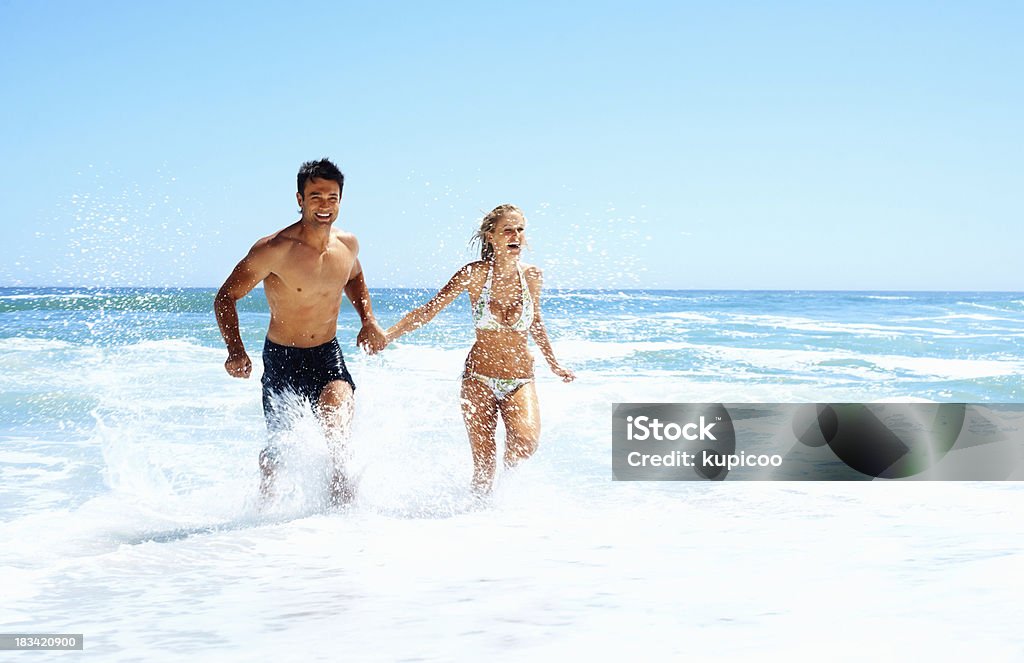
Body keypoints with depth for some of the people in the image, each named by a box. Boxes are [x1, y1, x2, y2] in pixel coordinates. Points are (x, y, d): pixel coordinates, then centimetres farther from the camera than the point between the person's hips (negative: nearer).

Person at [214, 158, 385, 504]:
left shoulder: (348, 245, -3)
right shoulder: (273, 250, -19)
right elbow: (226, 297, -12)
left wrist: (368, 319, 7)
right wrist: (236, 350, -26)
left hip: (328, 356, 3)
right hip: (282, 358, -3)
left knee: (338, 407, -31)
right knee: (279, 449, 8)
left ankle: (337, 476, -13)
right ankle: (265, 501, 39)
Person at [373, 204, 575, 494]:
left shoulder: (531, 276, 0)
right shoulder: (475, 274, -9)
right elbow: (429, 310, -5)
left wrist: (553, 363, 29)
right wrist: (388, 335, -16)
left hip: (521, 380, 2)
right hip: (479, 379, -1)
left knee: (526, 442, -26)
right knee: (483, 465, -4)